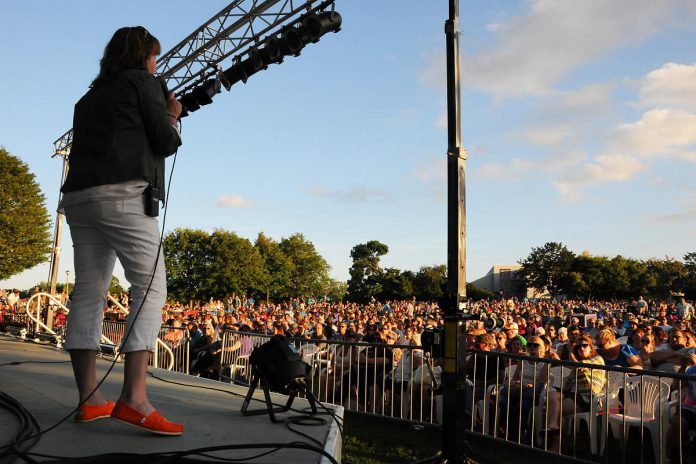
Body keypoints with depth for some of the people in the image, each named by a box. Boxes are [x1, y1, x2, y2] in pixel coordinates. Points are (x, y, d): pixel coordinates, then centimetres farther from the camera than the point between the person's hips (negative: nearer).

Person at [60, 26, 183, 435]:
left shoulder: (90, 96, 28)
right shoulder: (143, 82, 6)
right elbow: (166, 142, -1)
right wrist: (173, 117, 19)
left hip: (79, 196, 8)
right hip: (123, 196, -8)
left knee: (89, 292, 3)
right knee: (151, 287, -12)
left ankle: (89, 400, 4)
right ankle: (134, 398, -22)